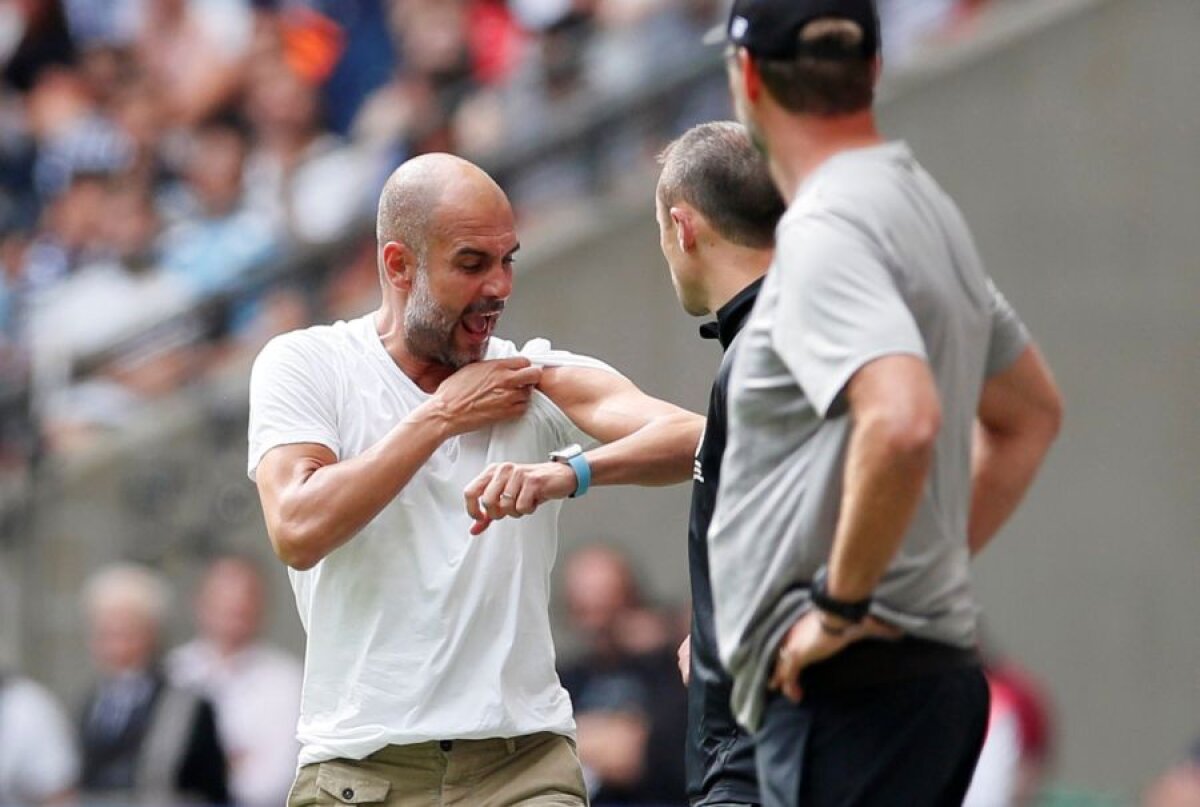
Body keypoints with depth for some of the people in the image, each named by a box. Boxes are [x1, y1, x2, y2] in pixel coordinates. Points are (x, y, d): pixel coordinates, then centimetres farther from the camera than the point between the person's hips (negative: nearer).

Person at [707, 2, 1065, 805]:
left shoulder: (825, 230, -14)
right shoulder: (931, 208, 17)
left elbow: (903, 422, -31)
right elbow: (1031, 413, 30)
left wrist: (840, 605, -21)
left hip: (851, 682, -10)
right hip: (939, 667, 10)